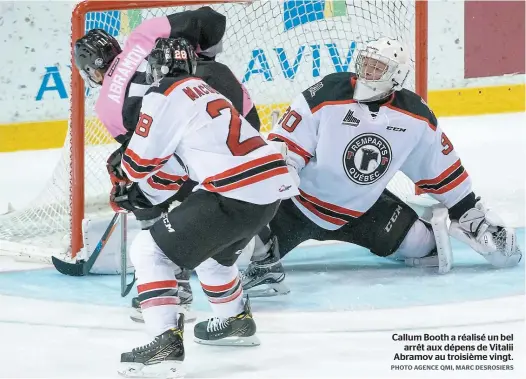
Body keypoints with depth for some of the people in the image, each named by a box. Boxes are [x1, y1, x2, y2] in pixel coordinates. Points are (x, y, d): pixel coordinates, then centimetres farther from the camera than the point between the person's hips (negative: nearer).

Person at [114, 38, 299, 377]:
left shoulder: (164, 95, -3)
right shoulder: (203, 90, 26)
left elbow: (140, 162, 0)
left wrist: (129, 174, 24)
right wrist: (143, 195, 31)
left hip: (235, 192, -9)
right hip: (271, 185, 9)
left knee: (150, 251, -4)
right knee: (210, 248, 35)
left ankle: (166, 341, -16)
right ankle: (237, 320, 46)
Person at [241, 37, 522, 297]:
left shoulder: (415, 116, -8)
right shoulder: (327, 94, -19)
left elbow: (439, 167, 4)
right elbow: (285, 142, -16)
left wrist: (471, 213, 5)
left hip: (363, 207, 3)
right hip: (303, 199, -2)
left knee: (418, 242, -6)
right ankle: (262, 265, -8)